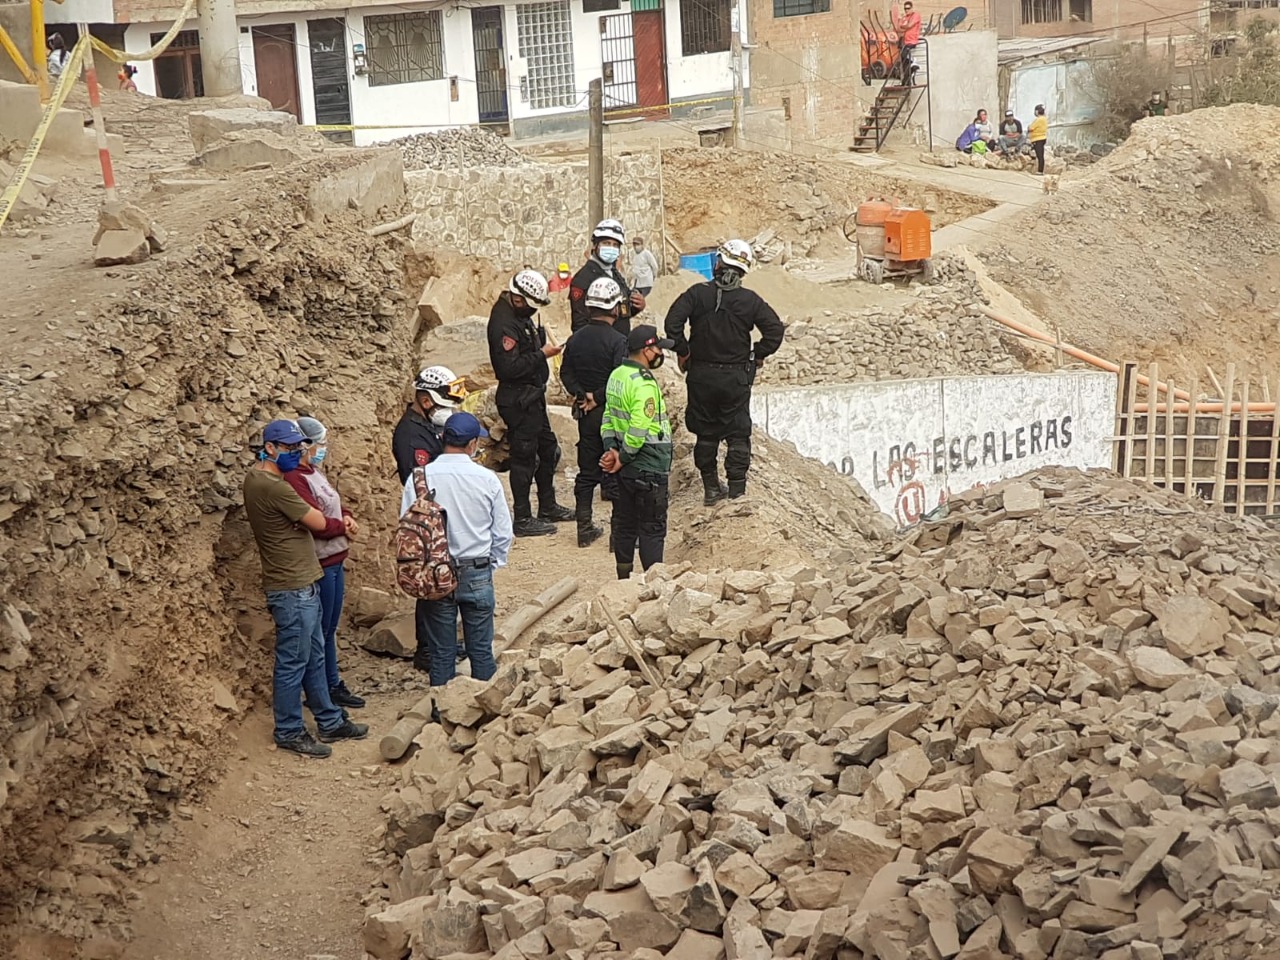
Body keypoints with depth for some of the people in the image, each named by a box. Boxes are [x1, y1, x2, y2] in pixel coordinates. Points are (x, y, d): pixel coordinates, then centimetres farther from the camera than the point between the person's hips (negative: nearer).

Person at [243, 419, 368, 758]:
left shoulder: (256, 479, 9)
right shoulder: (275, 488, -23)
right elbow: (318, 522, -14)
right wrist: (308, 509, 7)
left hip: (302, 584, 10)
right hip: (293, 589, -10)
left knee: (314, 658, 18)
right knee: (293, 663, 2)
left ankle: (330, 722, 28)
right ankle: (289, 732, 13)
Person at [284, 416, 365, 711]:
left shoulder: (315, 473, 12)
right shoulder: (294, 479, -20)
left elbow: (336, 504, 19)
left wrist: (347, 516, -3)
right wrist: (344, 527, -9)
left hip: (335, 560, 10)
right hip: (318, 564, -10)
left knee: (330, 628, 18)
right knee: (319, 630, 1)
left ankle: (333, 685, 29)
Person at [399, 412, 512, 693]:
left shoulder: (420, 477, -10)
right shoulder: (487, 479, -10)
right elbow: (503, 533, -3)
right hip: (477, 574, -1)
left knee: (441, 652, 11)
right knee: (481, 649, 11)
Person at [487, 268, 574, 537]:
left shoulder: (519, 315, 10)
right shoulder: (504, 323, -22)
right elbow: (509, 367, -28)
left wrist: (541, 341, 4)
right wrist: (542, 354, -22)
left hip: (532, 397, 11)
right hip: (518, 400, -11)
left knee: (548, 449, 19)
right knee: (524, 457, -3)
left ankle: (548, 507, 33)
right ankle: (523, 520, 6)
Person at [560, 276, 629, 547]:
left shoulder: (575, 340, 4)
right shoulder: (618, 341, -16)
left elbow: (566, 373, 4)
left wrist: (580, 395, -4)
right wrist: (598, 398, -13)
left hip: (586, 414, 6)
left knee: (587, 472, 13)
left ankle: (585, 529, 17)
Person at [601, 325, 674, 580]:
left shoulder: (617, 375, 6)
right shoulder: (644, 384, -22)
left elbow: (608, 415, 7)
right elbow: (638, 431, -26)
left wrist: (611, 450, -2)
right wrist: (623, 459, -14)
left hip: (626, 468, 9)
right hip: (648, 468, -9)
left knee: (624, 523, 15)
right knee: (652, 529, 0)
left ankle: (624, 578, 24)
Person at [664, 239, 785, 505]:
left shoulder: (698, 293, -6)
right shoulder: (750, 300, -5)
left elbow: (673, 323, -14)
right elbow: (776, 330, -8)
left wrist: (683, 352, -1)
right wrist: (757, 355, 5)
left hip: (701, 374, 1)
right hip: (736, 378, -1)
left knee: (706, 433, 13)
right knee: (738, 434, 8)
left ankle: (711, 488, 17)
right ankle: (737, 489, 7)